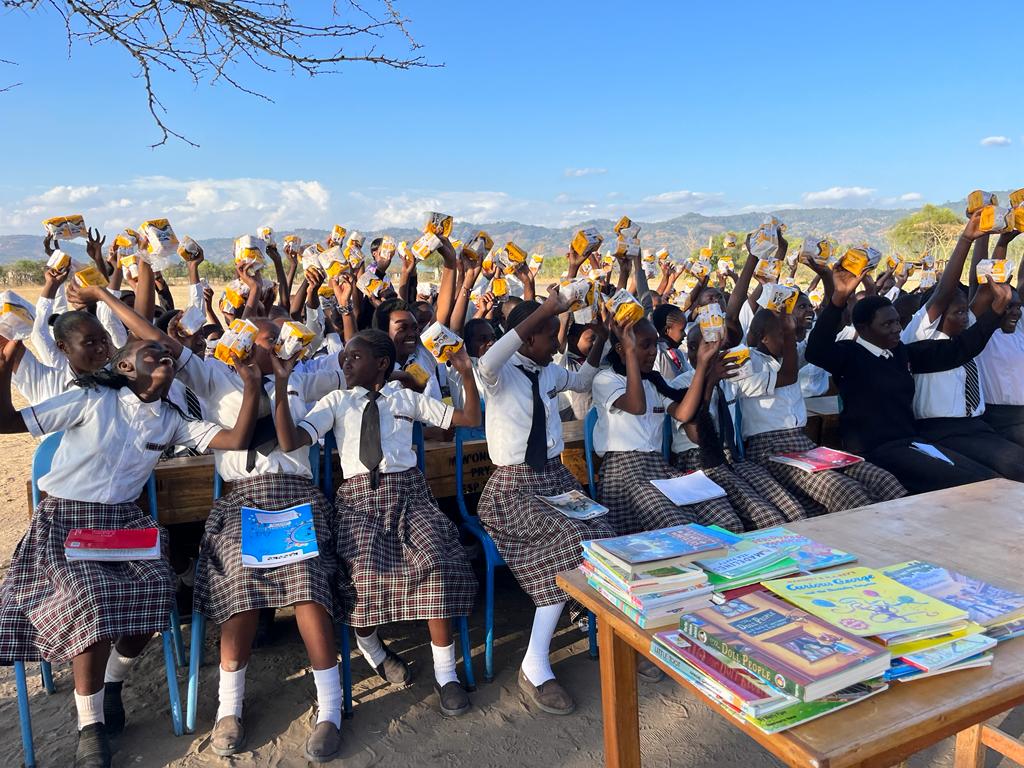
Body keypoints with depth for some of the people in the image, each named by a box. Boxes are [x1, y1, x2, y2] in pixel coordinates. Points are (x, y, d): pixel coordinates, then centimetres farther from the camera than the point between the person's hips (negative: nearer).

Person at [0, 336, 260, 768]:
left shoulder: (170, 420, 7)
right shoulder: (92, 401, -4)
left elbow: (237, 440, -1)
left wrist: (252, 386, -10)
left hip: (124, 521, 4)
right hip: (65, 518, -3)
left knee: (157, 586, -25)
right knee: (92, 595, -30)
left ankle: (110, 685, 3)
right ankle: (90, 725, -11)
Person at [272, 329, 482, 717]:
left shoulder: (408, 399, 13)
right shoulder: (336, 401, 12)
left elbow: (471, 419, 14)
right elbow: (290, 441, -4)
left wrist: (466, 372, 2)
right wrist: (281, 383, -11)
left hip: (408, 492, 1)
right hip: (359, 498, 0)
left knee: (437, 562, -28)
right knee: (364, 571, -29)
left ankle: (445, 673, -11)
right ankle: (369, 644, 6)